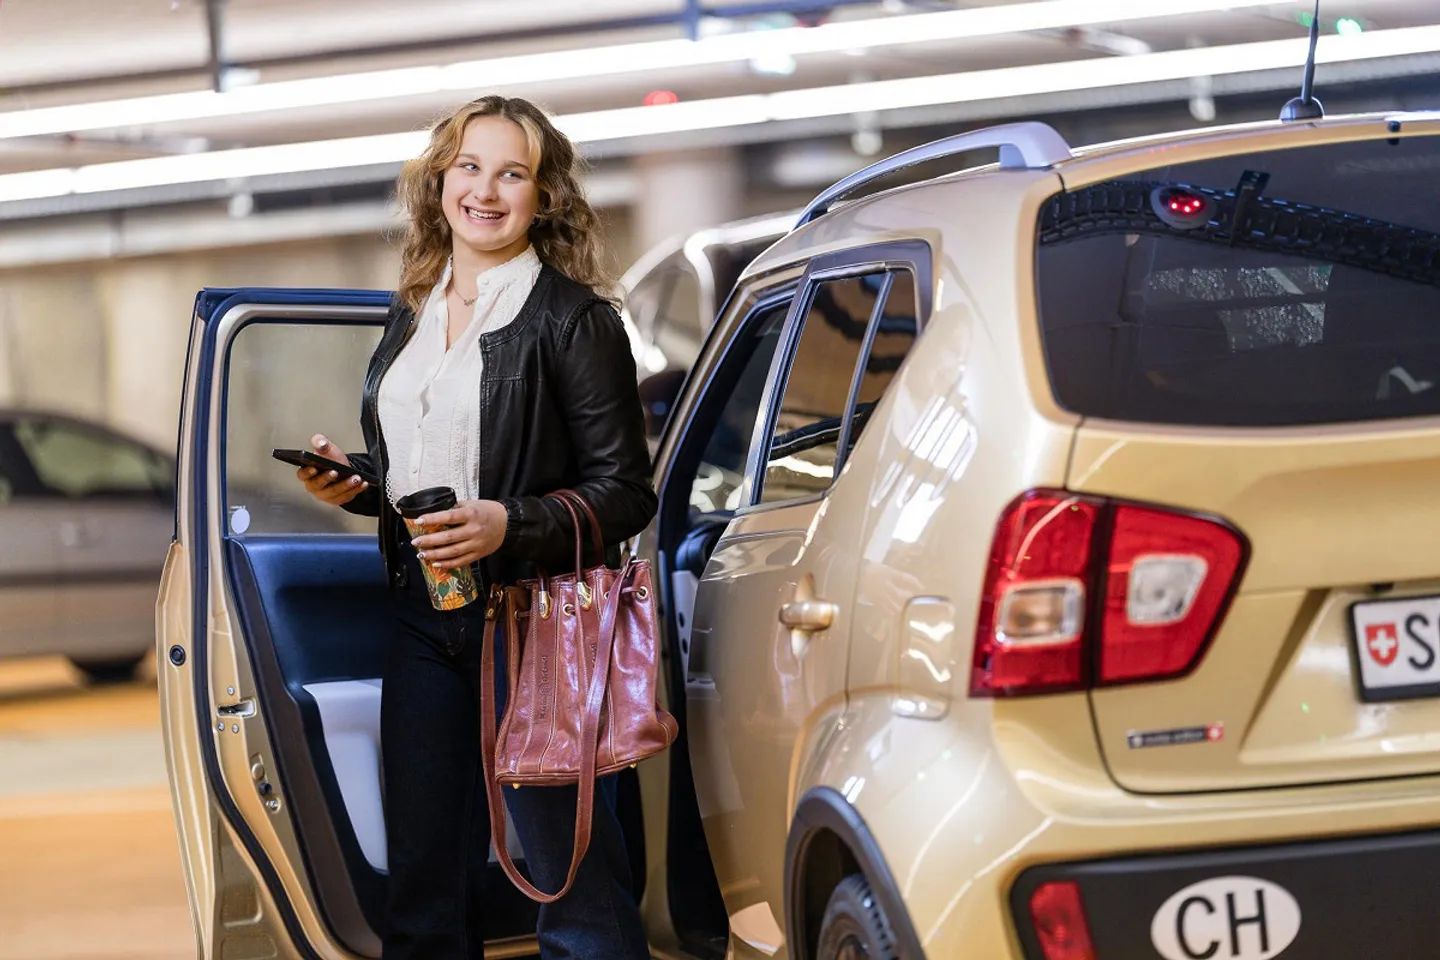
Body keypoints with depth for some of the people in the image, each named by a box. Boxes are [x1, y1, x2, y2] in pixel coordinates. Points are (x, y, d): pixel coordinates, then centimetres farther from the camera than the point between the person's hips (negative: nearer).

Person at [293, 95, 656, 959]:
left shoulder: (572, 318, -6)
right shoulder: (412, 317, 14)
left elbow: (626, 493, -9)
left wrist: (509, 525, -22)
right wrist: (353, 481, 5)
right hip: (424, 619, 7)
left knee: (575, 888, -5)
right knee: (427, 890, 12)